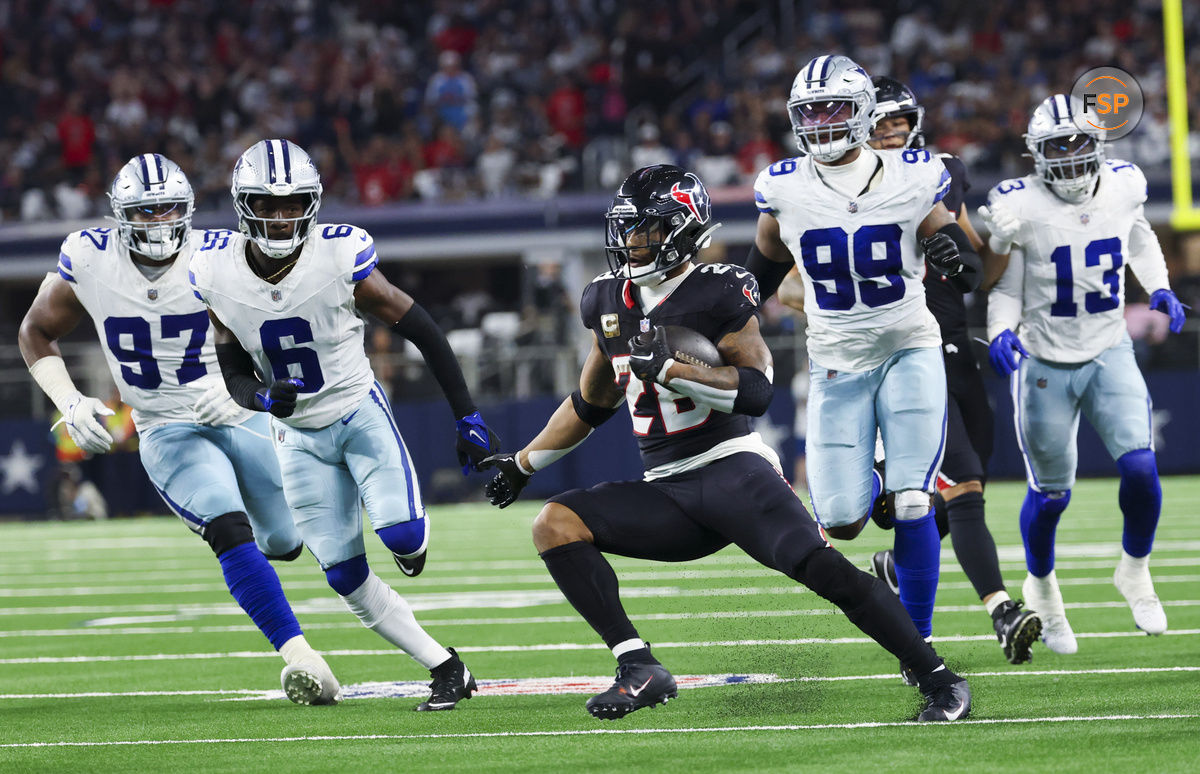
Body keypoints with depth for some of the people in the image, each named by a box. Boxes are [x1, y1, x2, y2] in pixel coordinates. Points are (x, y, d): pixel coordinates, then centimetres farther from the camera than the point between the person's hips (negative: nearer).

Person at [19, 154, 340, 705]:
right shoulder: (90, 261, -11)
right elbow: (36, 334, 4)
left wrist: (233, 384, -29)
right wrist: (70, 403, -10)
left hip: (240, 415, 1)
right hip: (168, 432, -1)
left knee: (286, 544, 9)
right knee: (229, 530, -26)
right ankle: (297, 654, -25)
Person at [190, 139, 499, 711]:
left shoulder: (341, 259, -22)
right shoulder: (217, 274, -12)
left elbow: (421, 330, -13)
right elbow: (233, 373, -1)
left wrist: (467, 418, -10)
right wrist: (262, 397, -26)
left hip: (360, 412, -3)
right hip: (299, 434, 3)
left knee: (401, 535, -23)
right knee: (346, 578, -2)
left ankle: (411, 546, 16)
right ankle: (445, 669, 10)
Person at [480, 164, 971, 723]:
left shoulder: (717, 293, -7)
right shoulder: (609, 301, 13)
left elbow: (756, 391, -18)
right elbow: (591, 404, 27)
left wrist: (667, 368, -24)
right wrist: (522, 463, 32)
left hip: (730, 467, -6)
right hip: (666, 491, 7)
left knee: (820, 566, -24)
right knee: (555, 525, -12)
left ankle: (938, 679, -13)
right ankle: (638, 668, -15)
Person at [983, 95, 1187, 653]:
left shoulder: (1123, 187, -5)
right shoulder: (1019, 208, -16)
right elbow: (1004, 288, -6)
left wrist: (1159, 289, 5)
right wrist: (1000, 333, -24)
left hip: (1109, 354, 2)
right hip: (1044, 362, -2)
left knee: (1140, 467, -15)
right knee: (1051, 493, 5)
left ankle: (1134, 571, 12)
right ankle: (1041, 587, 34)